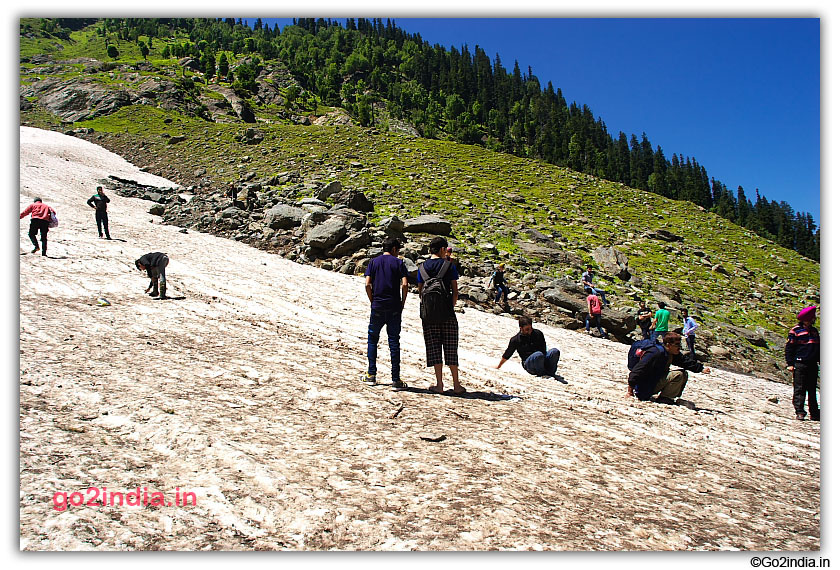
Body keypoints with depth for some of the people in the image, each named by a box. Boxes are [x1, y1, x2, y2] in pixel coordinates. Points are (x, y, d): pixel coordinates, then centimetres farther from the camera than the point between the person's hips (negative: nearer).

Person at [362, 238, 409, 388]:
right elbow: (405, 284, -9)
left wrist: (372, 301, 7)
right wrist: (402, 303, 2)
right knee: (394, 342, 3)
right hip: (394, 308, -1)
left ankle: (371, 374, 15)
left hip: (377, 307, 1)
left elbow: (367, 284, -4)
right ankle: (395, 379, 3)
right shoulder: (398, 262, 2)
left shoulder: (373, 262, 7)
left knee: (372, 339, 15)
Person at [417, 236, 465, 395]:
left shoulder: (422, 267, 6)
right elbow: (455, 292, -2)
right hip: (447, 313, -2)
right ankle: (456, 384, 7)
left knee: (434, 348, 5)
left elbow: (420, 291, 6)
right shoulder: (449, 266, -2)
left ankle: (439, 384, 2)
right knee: (451, 348, 5)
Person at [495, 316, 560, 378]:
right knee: (539, 355, -37)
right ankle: (541, 374, -17)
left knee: (555, 351, -27)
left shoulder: (538, 334, 3)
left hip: (542, 359, 3)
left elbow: (543, 349, 12)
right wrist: (498, 367, 19)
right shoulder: (515, 340, -3)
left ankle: (550, 373, -14)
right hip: (528, 363, -3)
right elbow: (506, 356, 10)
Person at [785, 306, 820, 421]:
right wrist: (790, 364, -9)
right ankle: (800, 412, -5)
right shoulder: (795, 331, -4)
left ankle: (814, 414, 15)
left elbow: (818, 348, 26)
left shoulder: (814, 331, 16)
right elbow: (789, 348, -4)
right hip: (800, 364, -6)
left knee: (812, 390, 10)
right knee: (799, 389, -6)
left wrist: (820, 361, 21)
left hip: (813, 364, 6)